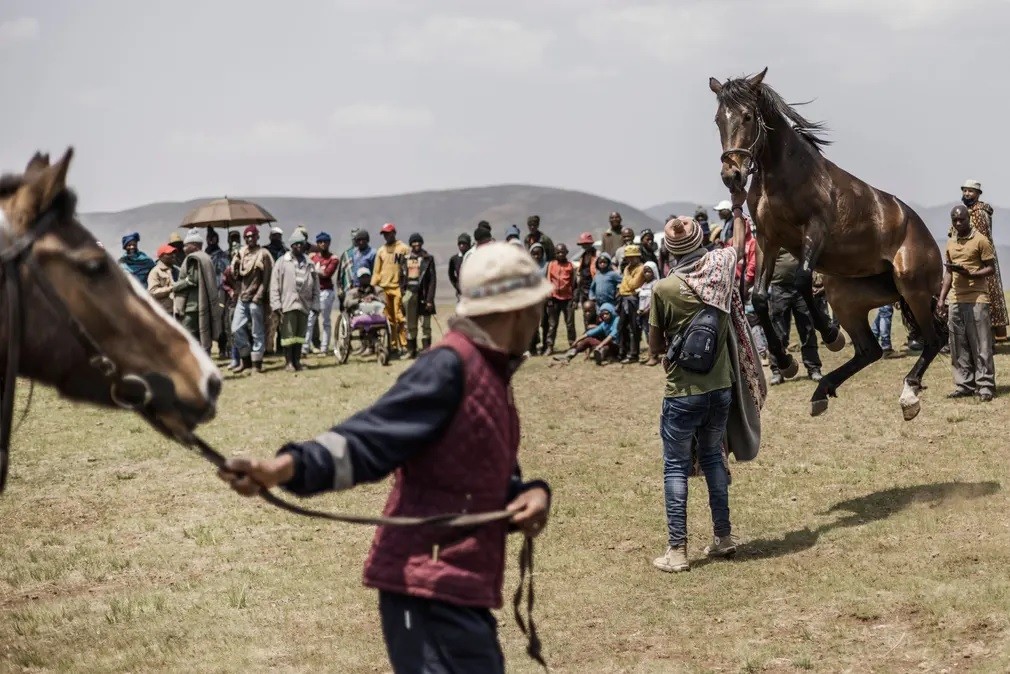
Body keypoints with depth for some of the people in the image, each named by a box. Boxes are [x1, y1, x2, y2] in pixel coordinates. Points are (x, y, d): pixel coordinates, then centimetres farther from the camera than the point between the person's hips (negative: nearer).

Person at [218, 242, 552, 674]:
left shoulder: (492, 375, 15)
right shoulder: (449, 368, -16)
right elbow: (367, 441, -23)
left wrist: (532, 494, -7)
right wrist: (287, 467, -39)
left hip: (462, 594, 10)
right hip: (429, 590, -10)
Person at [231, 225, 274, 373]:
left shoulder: (263, 254, -5)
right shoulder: (241, 253, 12)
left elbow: (266, 278, -9)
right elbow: (236, 275, 14)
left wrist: (258, 296, -15)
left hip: (255, 299, -5)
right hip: (242, 297, 5)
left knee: (257, 332, 0)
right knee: (236, 329, 2)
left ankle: (256, 361, 7)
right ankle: (245, 358, 15)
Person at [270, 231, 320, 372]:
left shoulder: (310, 264, 12)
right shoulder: (282, 262, 2)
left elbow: (316, 286, 13)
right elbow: (274, 285, -2)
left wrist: (315, 304, 5)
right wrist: (276, 305, -9)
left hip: (304, 305, 3)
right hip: (288, 304, -3)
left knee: (300, 334, 8)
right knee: (288, 334, -2)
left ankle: (297, 360, 17)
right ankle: (288, 362, 4)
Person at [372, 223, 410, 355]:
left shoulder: (403, 248, 2)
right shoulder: (380, 251, 15)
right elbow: (376, 271, 16)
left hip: (398, 288, -5)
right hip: (384, 288, 5)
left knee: (400, 318, -10)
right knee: (388, 319, 7)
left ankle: (404, 345, -8)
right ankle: (393, 345, 12)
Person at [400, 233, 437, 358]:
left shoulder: (428, 259, 0)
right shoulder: (405, 259, 11)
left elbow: (432, 280, -5)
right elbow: (401, 277, 14)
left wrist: (430, 299, -11)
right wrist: (402, 293, 4)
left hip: (422, 294, -3)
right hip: (409, 293, 3)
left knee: (425, 324, -3)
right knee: (410, 325, 7)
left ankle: (426, 350, -1)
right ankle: (411, 350, 13)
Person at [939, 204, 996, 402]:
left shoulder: (980, 241, -4)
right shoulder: (950, 243, 15)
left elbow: (991, 269, -6)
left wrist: (969, 274, -21)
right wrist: (942, 299, 15)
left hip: (976, 300, -6)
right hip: (955, 301, 6)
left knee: (981, 346, -5)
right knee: (959, 347, 6)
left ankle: (985, 386, -2)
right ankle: (964, 385, 11)